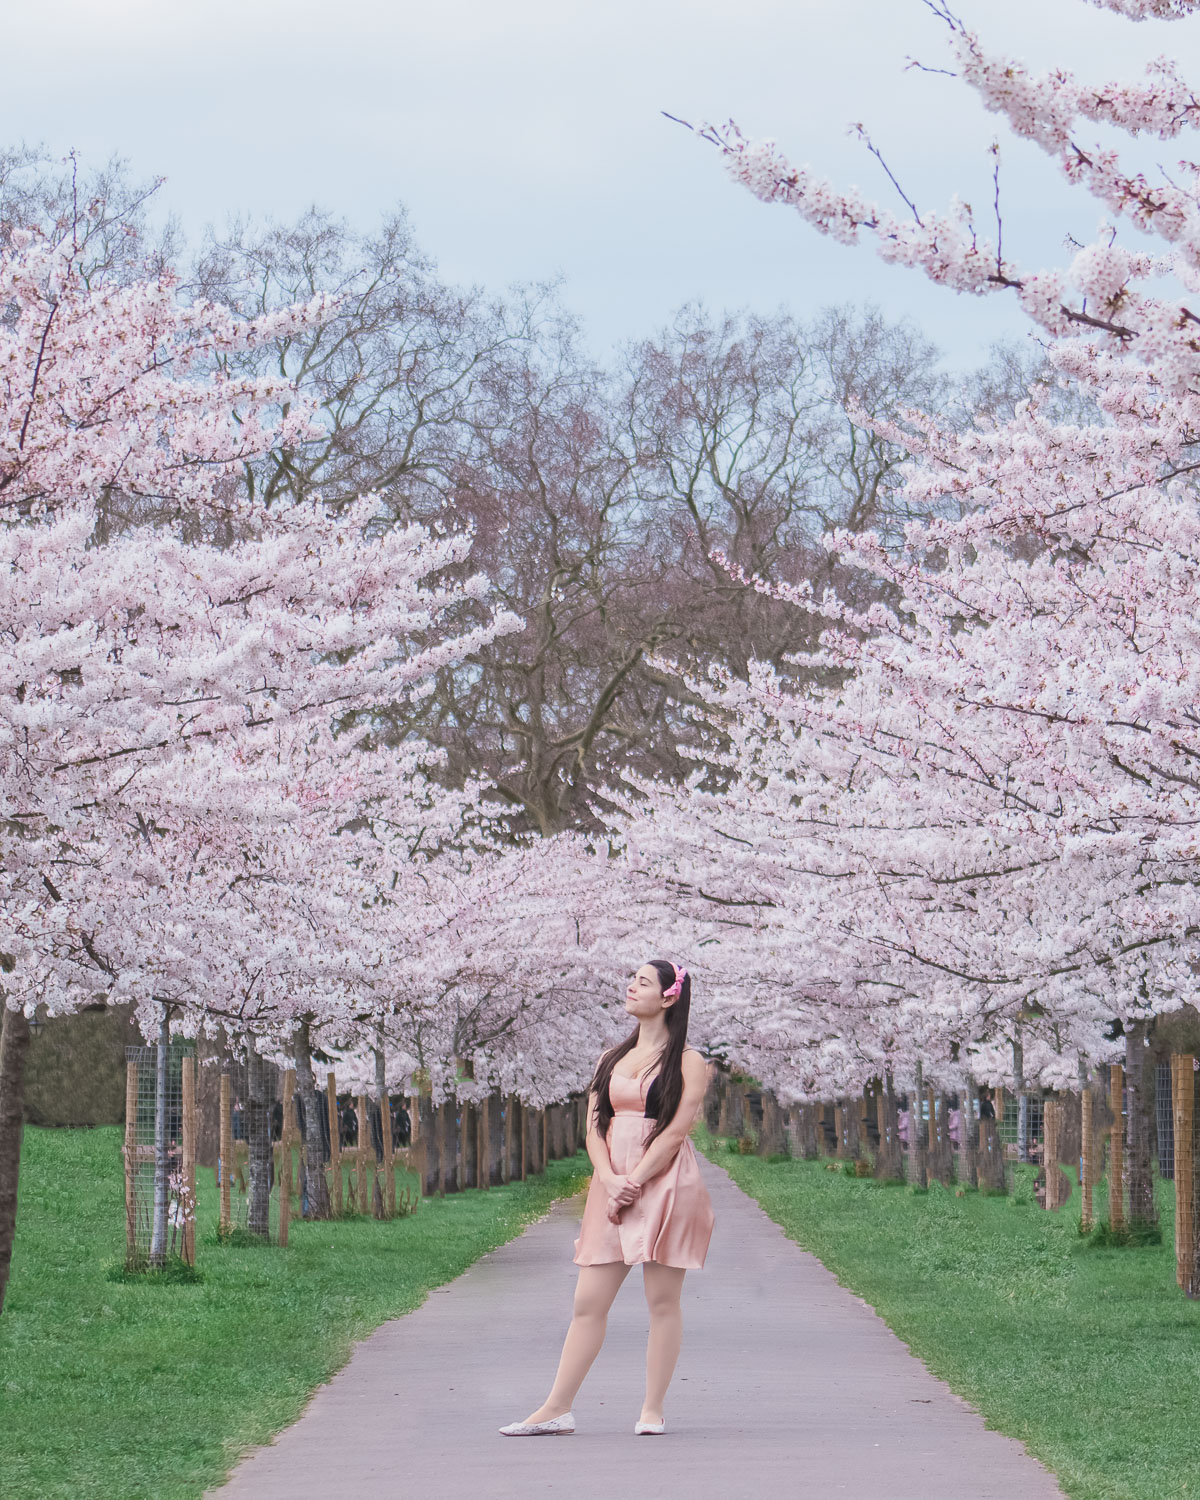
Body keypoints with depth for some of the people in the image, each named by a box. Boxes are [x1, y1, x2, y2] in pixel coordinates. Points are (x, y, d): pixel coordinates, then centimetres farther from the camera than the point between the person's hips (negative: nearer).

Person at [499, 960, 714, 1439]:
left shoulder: (687, 1062, 0)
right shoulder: (612, 1059, 16)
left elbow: (675, 1131, -9)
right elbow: (594, 1126, 10)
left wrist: (633, 1184, -15)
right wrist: (610, 1180, -8)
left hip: (665, 1183, -5)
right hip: (613, 1184, 5)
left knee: (663, 1300, -1)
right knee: (588, 1300, 1)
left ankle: (652, 1409, 5)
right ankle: (557, 1408, 2)